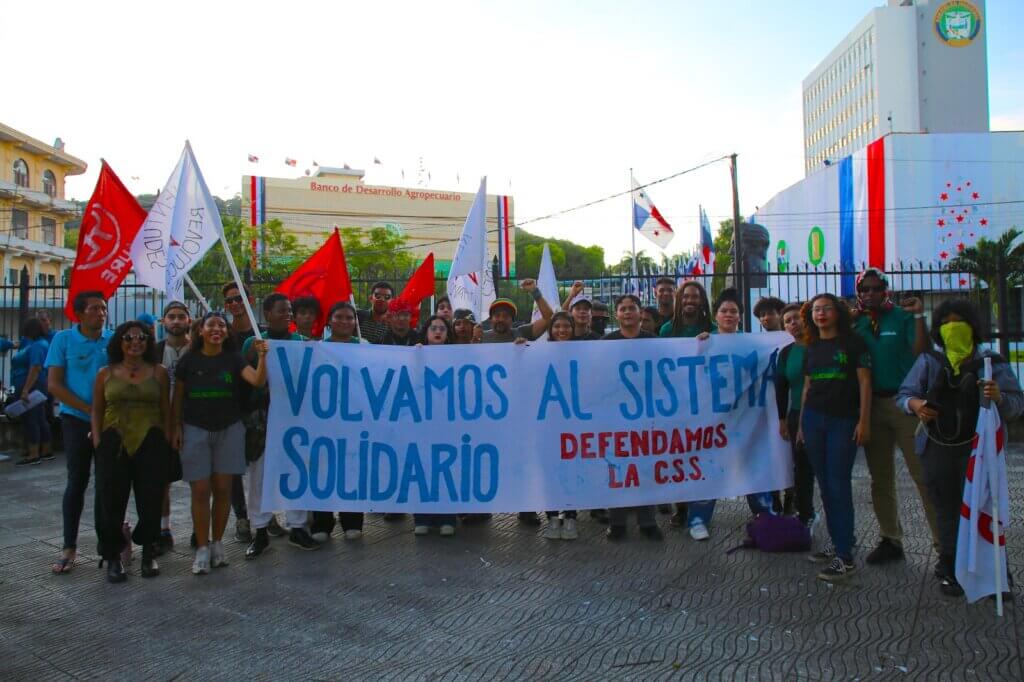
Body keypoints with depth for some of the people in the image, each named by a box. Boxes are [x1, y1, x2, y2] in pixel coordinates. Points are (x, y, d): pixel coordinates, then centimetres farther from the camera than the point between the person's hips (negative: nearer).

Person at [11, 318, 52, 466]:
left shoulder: (37, 345, -16)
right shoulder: (37, 343, 16)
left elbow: (36, 368, -26)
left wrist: (25, 390, -29)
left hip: (31, 388, -10)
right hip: (34, 388, 10)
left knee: (29, 420, -9)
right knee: (40, 419, 13)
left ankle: (33, 455, -10)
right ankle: (46, 451, 19)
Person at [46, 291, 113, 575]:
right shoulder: (64, 339, -4)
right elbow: (54, 385, -6)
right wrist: (90, 409, -12)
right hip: (76, 420, -1)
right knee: (77, 481, 2)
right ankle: (69, 547, 12)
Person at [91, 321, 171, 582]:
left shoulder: (158, 372, 7)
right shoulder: (106, 374, 8)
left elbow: (166, 411, 7)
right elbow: (96, 411, 10)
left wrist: (165, 442, 1)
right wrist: (98, 443, 1)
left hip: (150, 444, 0)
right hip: (114, 443, 1)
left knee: (151, 500, 2)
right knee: (111, 500, 0)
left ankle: (148, 552, 20)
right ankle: (113, 556, 15)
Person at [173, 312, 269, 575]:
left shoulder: (233, 359, 1)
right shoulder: (189, 360, 0)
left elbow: (258, 381, -14)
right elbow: (178, 396, 6)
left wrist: (263, 356, -28)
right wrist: (176, 426, 0)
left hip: (229, 429, 1)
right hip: (195, 430, -1)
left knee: (222, 488, 4)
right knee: (200, 490, -2)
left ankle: (217, 543, 18)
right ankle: (202, 548, 7)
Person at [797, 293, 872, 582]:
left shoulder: (852, 342, -2)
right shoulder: (811, 348, 13)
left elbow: (864, 382, -5)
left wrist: (864, 421, -12)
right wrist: (801, 424, 15)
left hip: (844, 420, -5)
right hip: (814, 418, 5)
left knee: (839, 485, -8)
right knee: (825, 485, 8)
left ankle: (845, 557, -4)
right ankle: (836, 543, 19)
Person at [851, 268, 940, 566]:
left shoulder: (903, 316, -3)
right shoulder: (857, 323, 8)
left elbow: (921, 354, -14)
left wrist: (919, 317, -22)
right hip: (872, 405, 5)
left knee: (924, 476, -7)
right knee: (881, 479, 12)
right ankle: (890, 540, 23)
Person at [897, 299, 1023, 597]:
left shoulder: (991, 362, 0)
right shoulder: (928, 361, 7)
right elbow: (903, 395, 4)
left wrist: (1000, 397, -28)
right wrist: (914, 404, -18)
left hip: (978, 450, -2)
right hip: (938, 449, 2)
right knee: (947, 513, 10)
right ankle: (950, 570, 22)